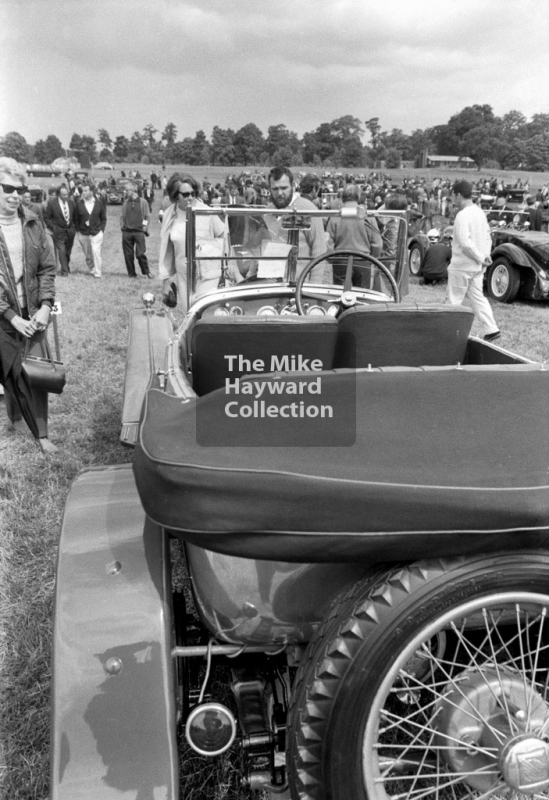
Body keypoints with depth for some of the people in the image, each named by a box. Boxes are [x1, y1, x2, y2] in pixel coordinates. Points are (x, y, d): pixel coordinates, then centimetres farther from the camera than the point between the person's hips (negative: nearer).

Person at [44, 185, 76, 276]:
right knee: (61, 251, -9)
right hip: (59, 231, -4)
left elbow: (75, 215, 14)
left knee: (68, 251, 11)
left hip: (70, 230, 4)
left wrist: (74, 227, 6)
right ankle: (64, 270, -3)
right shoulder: (52, 203, -10)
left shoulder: (71, 202, 1)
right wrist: (53, 227, -10)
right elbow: (46, 217, -4)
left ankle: (66, 266, 31)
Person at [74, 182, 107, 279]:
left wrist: (101, 230, 0)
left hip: (96, 233, -2)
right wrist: (78, 230, 0)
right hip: (83, 234, 2)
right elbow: (76, 219, 6)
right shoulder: (79, 203, -1)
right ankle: (92, 271, 27)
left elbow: (103, 218, 8)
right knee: (87, 255, 9)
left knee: (96, 252, -14)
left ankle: (97, 273, -7)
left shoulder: (99, 203, 0)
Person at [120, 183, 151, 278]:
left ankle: (147, 271, 9)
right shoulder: (126, 202, 10)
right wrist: (122, 226, 6)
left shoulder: (143, 202, 1)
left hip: (139, 231, -3)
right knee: (128, 254, 3)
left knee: (140, 254, -9)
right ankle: (132, 273, 15)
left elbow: (147, 216, 6)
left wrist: (144, 226, -2)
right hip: (126, 231, 3)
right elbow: (122, 216, 15)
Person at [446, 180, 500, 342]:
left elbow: (465, 242, -26)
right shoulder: (480, 212, 9)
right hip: (477, 266, 8)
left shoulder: (462, 215, -19)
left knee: (454, 300, 3)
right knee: (477, 297, 13)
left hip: (462, 265, -8)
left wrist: (481, 258, -16)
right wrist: (486, 255, 4)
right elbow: (488, 237, 14)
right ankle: (491, 330, 7)